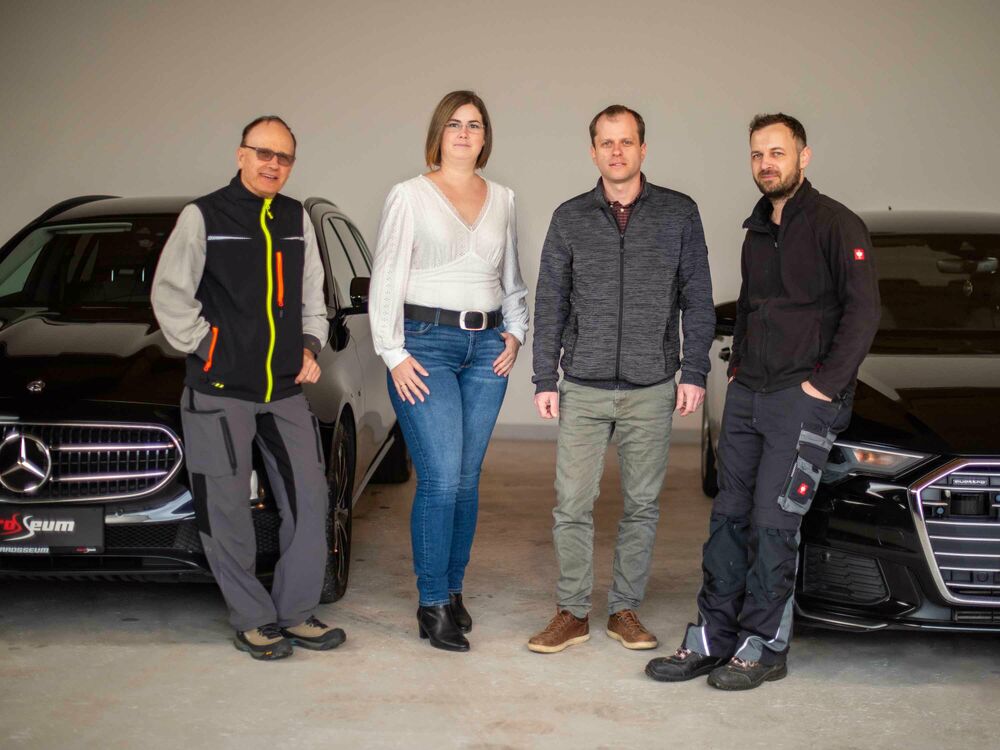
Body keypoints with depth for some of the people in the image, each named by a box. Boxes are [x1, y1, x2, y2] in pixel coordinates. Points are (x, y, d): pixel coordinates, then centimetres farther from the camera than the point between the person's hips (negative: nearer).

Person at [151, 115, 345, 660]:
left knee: (309, 497, 4)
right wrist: (205, 349, -7)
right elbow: (169, 295, -2)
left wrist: (310, 346, 9)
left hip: (285, 389, 5)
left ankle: (297, 613, 17)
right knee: (226, 509, -1)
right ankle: (252, 621, 12)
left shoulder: (297, 220, 13)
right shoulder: (203, 216, -2)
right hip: (219, 390, -5)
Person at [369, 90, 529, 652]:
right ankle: (434, 605, 0)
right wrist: (393, 353, -8)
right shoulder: (410, 196, 1)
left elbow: (513, 279, 21)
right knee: (442, 478, -10)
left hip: (487, 346, 4)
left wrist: (516, 332, 6)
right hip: (425, 342, -4)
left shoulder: (502, 200, 14)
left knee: (468, 478, 6)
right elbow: (387, 279, -2)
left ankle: (453, 589, 19)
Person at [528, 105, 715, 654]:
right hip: (583, 389, 0)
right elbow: (549, 304, 7)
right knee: (572, 503, -1)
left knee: (642, 505, 7)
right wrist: (544, 380, 2)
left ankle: (625, 610, 20)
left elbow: (697, 300, 4)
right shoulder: (569, 219, 5)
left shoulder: (679, 214, 3)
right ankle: (572, 613, 12)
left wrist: (693, 373, -2)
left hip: (652, 390, 0)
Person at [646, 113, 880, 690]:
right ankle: (713, 638, 14)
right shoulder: (757, 231, 17)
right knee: (730, 518, 7)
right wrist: (739, 368, 16)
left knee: (773, 523, -7)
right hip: (747, 395, 7)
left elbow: (863, 311, -12)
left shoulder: (835, 225, -7)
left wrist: (826, 383, -16)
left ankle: (764, 646, 5)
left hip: (804, 400, -7)